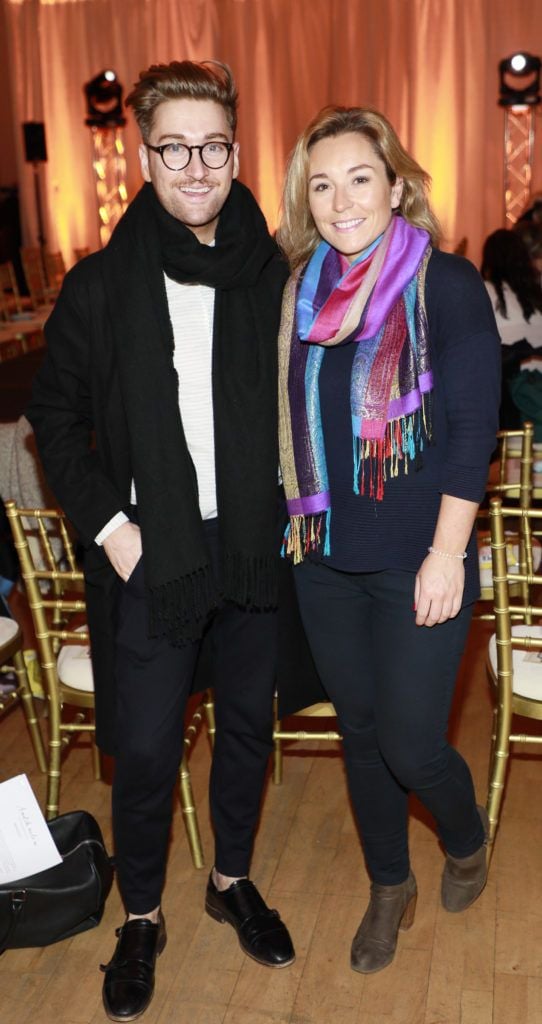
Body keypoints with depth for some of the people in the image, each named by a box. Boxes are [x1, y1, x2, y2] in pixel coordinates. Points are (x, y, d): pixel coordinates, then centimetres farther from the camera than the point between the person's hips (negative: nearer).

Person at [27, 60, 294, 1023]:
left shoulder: (275, 277, 1)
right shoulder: (101, 285, -3)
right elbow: (56, 417, 1)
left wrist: (294, 509, 0)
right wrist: (109, 525, -7)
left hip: (255, 545, 3)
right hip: (152, 552, -2)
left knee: (248, 721, 15)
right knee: (145, 746, 3)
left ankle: (233, 879, 39)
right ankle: (140, 916, 28)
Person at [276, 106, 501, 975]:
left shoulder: (447, 285, -8)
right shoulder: (303, 292, 6)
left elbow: (474, 428, -11)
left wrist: (447, 554, -15)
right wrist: (299, 520, 9)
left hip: (417, 562, -5)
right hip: (326, 558, 5)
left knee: (411, 741, -2)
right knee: (359, 727, 15)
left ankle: (466, 836, 34)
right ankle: (390, 886, 38)